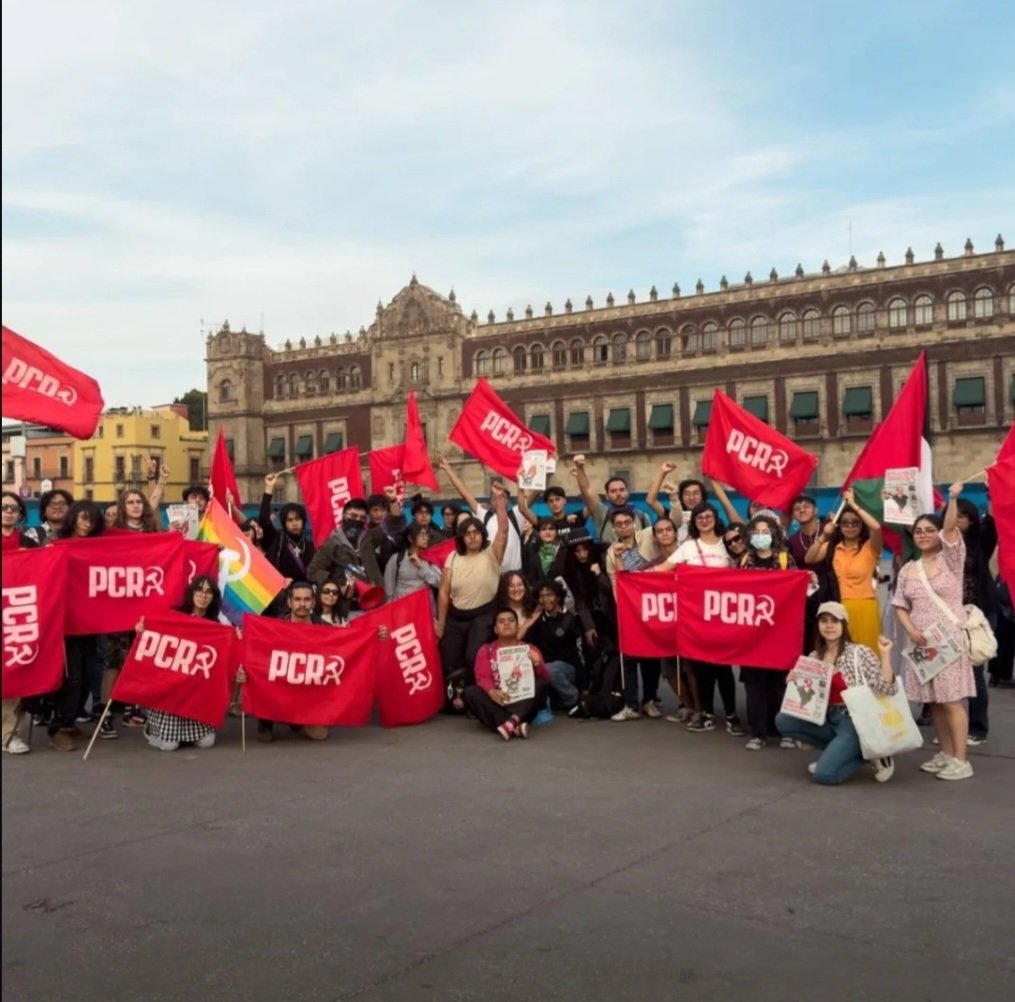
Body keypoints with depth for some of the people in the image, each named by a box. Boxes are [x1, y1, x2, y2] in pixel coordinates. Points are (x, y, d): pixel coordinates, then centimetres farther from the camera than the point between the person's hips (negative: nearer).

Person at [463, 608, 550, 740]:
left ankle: (513, 720, -43)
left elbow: (545, 678, -3)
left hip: (523, 702, 0)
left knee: (543, 682, -23)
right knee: (470, 692, -26)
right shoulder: (486, 650, 9)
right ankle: (515, 727, -39)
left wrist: (538, 666, -27)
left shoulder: (529, 649, 9)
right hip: (497, 701, 0)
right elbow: (482, 677, -7)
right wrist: (492, 692, -30)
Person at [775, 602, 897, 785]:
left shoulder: (860, 652, -6)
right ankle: (839, 749, 1)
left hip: (855, 722, -6)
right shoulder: (814, 658, 7)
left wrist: (885, 655, -18)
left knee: (824, 774, -22)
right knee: (782, 720, -12)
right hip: (828, 720, 6)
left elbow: (886, 690, -13)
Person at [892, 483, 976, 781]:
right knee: (934, 701, 9)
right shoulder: (908, 570, 10)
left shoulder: (950, 559, -3)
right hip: (921, 641, 5)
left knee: (951, 700, -6)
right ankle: (946, 754, 19)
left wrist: (953, 499, -35)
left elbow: (950, 528, -20)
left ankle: (961, 760, -1)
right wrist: (910, 630, -7)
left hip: (950, 638, -5)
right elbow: (900, 606, 10)